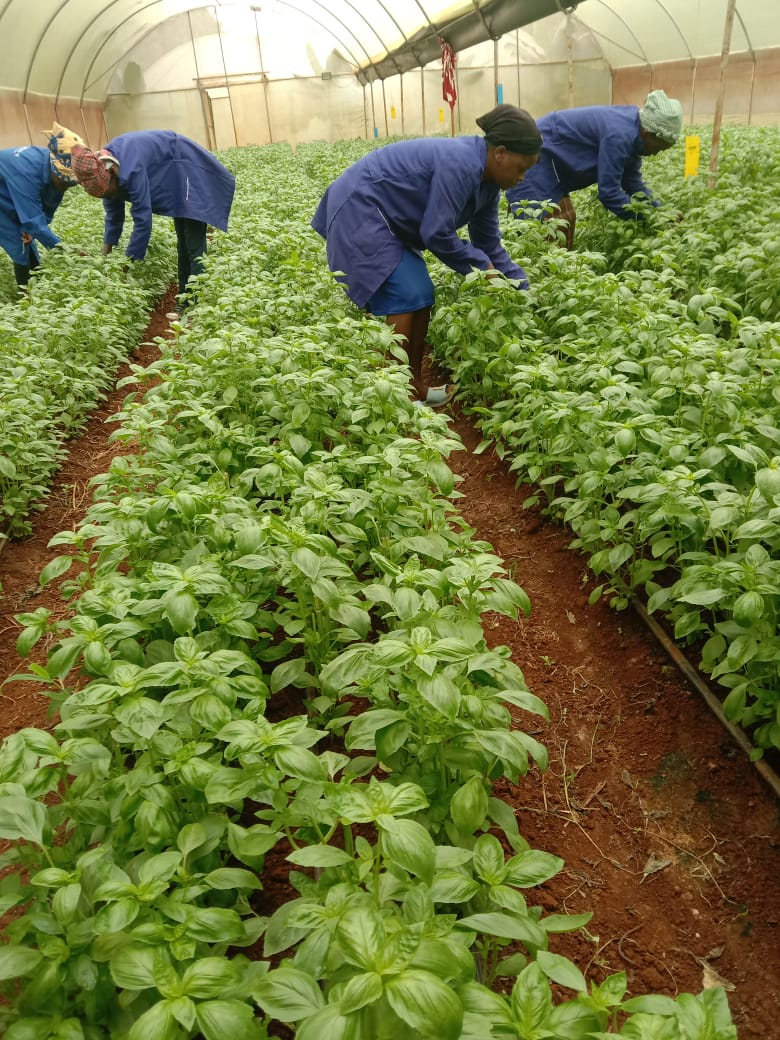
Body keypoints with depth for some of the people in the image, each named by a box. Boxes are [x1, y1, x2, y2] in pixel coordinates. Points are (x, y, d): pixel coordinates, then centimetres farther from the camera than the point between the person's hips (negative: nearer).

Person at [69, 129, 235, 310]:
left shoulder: (131, 171, -35)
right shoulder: (103, 165, -6)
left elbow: (143, 219, -33)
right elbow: (113, 213, 4)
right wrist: (106, 252, 1)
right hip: (177, 176, 10)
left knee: (194, 245, -15)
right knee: (183, 241, 14)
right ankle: (185, 298, 23)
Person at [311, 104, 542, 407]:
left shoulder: (485, 180, 4)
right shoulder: (460, 166, -26)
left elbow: (489, 242, 11)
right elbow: (436, 234, -24)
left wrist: (521, 287, 8)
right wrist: (481, 265, -10)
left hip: (384, 218, 10)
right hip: (359, 209, -10)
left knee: (422, 297, 6)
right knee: (405, 298, -16)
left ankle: (414, 386, 13)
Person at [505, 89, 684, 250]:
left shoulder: (632, 131, 5)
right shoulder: (619, 136, -25)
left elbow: (633, 182, 12)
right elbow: (609, 192, -23)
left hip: (547, 159, 10)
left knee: (565, 220, 10)